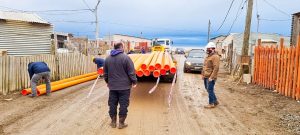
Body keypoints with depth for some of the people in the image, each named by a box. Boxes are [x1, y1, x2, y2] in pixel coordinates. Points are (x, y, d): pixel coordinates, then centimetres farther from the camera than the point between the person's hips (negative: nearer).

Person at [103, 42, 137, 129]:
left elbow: (105, 73, 14)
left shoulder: (108, 58, 5)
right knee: (123, 105, 6)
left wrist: (107, 81, 27)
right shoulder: (125, 57, -13)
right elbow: (131, 72, -13)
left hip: (112, 86, 5)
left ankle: (113, 122, 24)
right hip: (124, 86, -5)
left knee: (112, 104, 14)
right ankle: (121, 123, 13)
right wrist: (134, 81, -1)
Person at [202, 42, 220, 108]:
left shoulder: (215, 56, -15)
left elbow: (216, 68, -22)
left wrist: (211, 77, -24)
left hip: (210, 77, -10)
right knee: (208, 89, 16)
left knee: (210, 90, -2)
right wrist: (203, 74, 17)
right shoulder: (208, 56, 15)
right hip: (206, 76, 10)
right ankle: (215, 101, 29)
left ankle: (211, 103, 10)